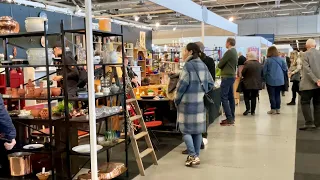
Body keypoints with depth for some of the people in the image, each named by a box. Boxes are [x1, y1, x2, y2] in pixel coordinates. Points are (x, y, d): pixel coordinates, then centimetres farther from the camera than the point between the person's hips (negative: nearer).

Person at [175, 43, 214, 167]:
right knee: (198, 129, 12)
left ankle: (193, 157, -4)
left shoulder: (188, 65, -13)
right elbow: (210, 83, 10)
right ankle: (196, 156, 19)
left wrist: (177, 99, -4)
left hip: (188, 102, -7)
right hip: (200, 102, 7)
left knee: (186, 130, 2)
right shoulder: (203, 65, 9)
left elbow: (182, 84, -16)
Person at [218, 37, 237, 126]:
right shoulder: (235, 52, 14)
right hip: (232, 76, 10)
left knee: (224, 98, -9)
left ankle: (229, 119, -10)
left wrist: (220, 63, 7)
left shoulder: (229, 52, -15)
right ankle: (232, 117, 17)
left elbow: (220, 65, -14)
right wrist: (224, 66, 5)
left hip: (227, 77, -10)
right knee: (230, 97, 12)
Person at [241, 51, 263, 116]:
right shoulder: (259, 64, 6)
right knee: (254, 97, 10)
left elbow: (243, 73, -8)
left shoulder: (247, 63, -12)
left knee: (246, 96, 10)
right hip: (257, 84, 4)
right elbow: (262, 74, 11)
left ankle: (248, 108, -4)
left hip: (248, 83, -4)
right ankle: (253, 111, 12)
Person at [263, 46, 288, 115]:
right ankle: (278, 109, 14)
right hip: (279, 80, 4)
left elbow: (264, 71, -9)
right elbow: (285, 69, 2)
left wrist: (265, 78, 6)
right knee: (278, 95, 13)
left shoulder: (268, 60, -10)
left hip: (270, 80, -4)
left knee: (272, 95, 3)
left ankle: (273, 109, 4)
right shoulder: (281, 59, 0)